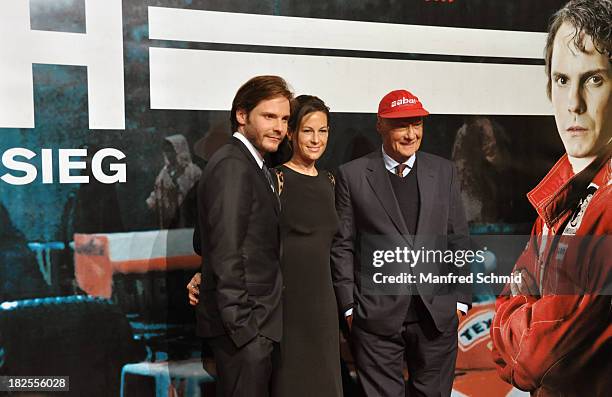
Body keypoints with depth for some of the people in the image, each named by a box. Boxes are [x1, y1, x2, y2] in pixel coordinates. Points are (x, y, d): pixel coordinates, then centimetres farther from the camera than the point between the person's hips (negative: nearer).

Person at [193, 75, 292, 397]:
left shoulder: (252, 165, 14)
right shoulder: (232, 165, -16)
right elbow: (226, 255, -20)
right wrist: (242, 325, -19)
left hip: (256, 322, 10)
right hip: (244, 323, -10)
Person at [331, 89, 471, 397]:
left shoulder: (443, 172, 7)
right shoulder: (352, 175, -1)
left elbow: (458, 239, 8)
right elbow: (342, 245, 0)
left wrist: (460, 299, 4)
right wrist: (349, 306, -3)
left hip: (437, 314, 3)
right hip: (376, 316, -2)